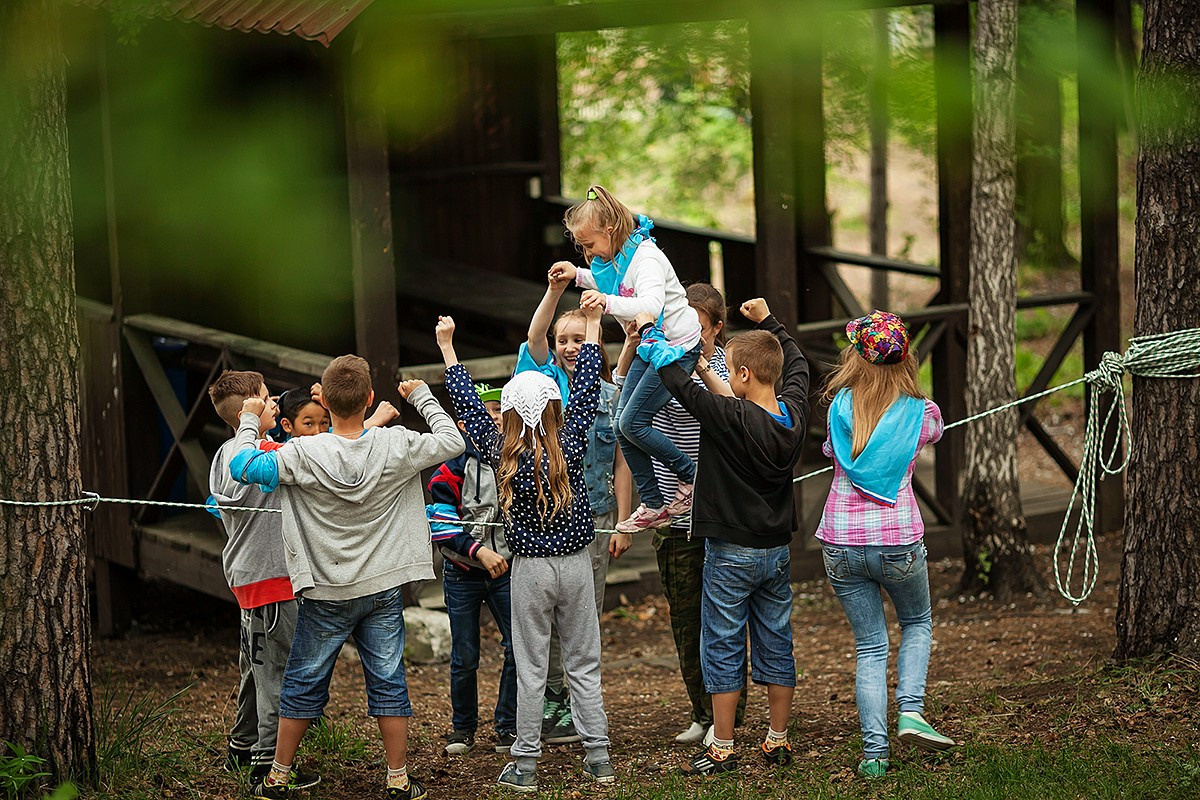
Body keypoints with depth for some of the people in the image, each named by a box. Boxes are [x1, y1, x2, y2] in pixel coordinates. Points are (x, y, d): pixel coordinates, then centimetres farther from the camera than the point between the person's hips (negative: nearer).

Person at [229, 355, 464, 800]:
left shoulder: (303, 455, -18)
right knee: (388, 682, 10)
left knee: (304, 684, 11)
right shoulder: (396, 446, -12)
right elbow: (452, 442, 0)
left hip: (325, 595, -1)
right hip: (382, 590, 1)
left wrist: (248, 421, 2)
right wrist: (422, 396, 12)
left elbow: (242, 467, -14)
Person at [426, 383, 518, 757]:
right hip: (463, 574, -3)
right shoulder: (455, 466, -10)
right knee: (464, 658, 5)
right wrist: (478, 550, -22)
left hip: (505, 570, 3)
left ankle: (508, 727, 7)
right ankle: (463, 727, 24)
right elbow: (439, 524, -13)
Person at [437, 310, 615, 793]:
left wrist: (447, 349, 9)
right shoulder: (570, 447, -10)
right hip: (575, 565, 1)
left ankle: (525, 766, 7)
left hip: (530, 571, -1)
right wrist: (591, 323, 4)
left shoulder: (503, 453, -11)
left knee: (530, 669, 4)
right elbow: (586, 390, -2)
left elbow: (468, 406, 0)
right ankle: (598, 758, 10)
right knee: (584, 666, 8)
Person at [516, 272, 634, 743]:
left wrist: (622, 524, -1)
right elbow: (534, 337, -17)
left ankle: (578, 709, 12)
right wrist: (555, 292, -33)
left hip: (593, 516, 0)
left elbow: (621, 465, 4)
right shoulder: (547, 380, 3)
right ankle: (550, 701, 15)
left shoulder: (610, 396, 3)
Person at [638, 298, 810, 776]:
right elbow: (797, 364, 18)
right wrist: (767, 322, 25)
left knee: (723, 648, 2)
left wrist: (649, 332, -8)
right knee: (775, 644, 13)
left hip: (731, 553, -6)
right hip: (776, 552, 6)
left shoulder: (733, 418, -22)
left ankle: (722, 749, 6)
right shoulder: (793, 414, -3)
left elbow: (679, 383, -20)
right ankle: (778, 741, 20)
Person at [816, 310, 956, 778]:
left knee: (869, 647, 10)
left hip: (841, 543, 1)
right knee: (917, 625, 24)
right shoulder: (921, 414, -3)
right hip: (898, 541, -1)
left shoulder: (839, 407, -1)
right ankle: (910, 713, 5)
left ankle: (873, 752, 3)